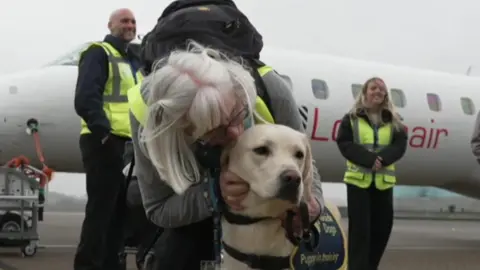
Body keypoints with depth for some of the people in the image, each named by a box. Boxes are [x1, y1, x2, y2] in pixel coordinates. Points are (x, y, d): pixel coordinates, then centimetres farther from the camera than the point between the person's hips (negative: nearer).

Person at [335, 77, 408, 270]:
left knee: (382, 227, 6)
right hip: (358, 179, -3)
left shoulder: (394, 121, 10)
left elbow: (400, 145, -1)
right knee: (360, 228, -6)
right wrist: (369, 159, -20)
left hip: (383, 181, 3)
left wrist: (382, 159, -20)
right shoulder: (351, 119, 2)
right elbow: (345, 144, -8)